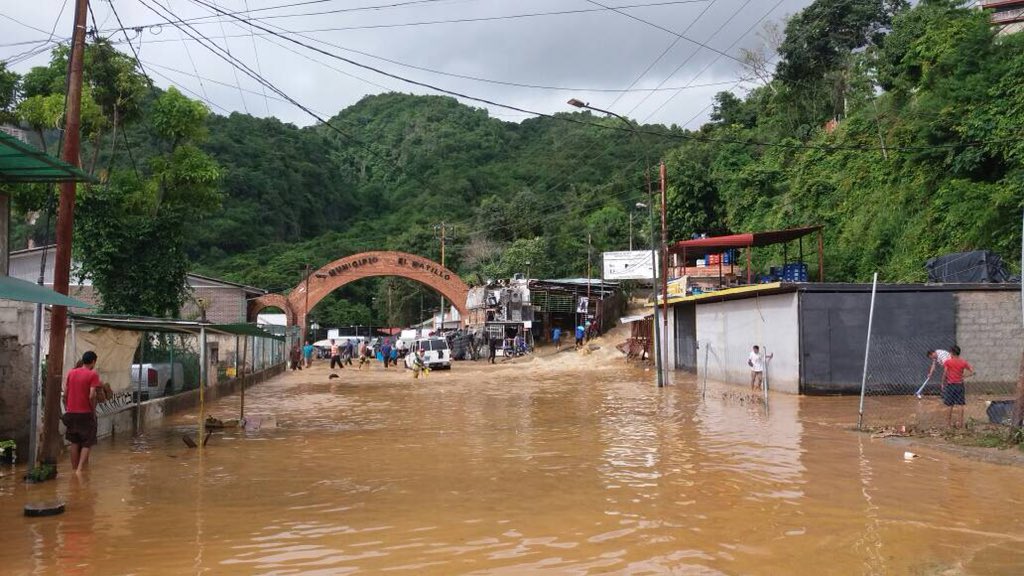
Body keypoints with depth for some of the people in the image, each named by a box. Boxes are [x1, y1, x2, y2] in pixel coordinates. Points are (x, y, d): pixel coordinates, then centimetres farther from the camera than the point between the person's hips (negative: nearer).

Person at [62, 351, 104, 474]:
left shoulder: (71, 373, 8)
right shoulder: (93, 374, -8)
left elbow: (65, 393, 6)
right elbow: (92, 396, -16)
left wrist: (66, 408, 15)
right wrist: (94, 410, -4)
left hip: (71, 413, 5)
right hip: (85, 413, -5)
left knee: (74, 443, 15)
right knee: (87, 443, 2)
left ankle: (74, 469, 17)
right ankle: (80, 469, -11)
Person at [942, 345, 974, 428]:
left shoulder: (948, 361, -9)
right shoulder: (963, 362, -1)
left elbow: (945, 374, -10)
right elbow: (972, 372, -4)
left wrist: (943, 384, 0)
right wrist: (964, 376, 4)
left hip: (950, 385, -2)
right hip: (960, 385, 2)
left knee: (949, 405, 6)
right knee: (960, 405, 5)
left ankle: (948, 422, 10)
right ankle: (960, 422, 4)